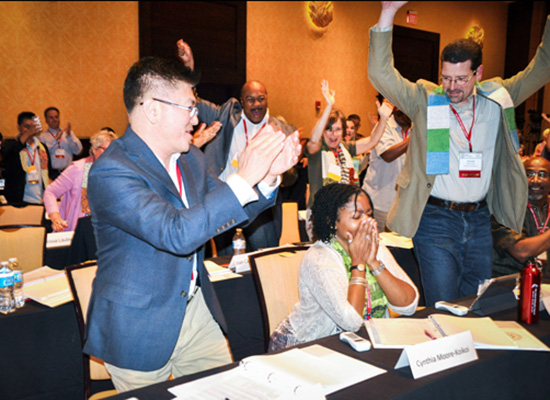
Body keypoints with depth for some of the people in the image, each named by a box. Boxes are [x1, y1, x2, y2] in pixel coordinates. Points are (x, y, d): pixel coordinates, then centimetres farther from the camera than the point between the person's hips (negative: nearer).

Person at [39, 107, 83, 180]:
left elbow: (78, 151, 4)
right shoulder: (42, 136, 6)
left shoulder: (69, 133, 14)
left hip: (68, 171, 2)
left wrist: (69, 136, -8)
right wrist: (55, 139, -13)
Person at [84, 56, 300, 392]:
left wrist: (269, 176, -8)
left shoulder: (191, 158, 2)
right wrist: (244, 178, -33)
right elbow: (176, 233, -35)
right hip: (139, 329, -7)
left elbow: (228, 210, 11)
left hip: (196, 310, 7)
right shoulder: (112, 173, -24)